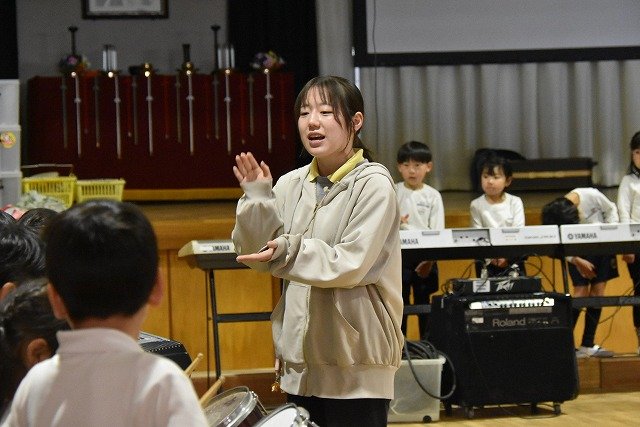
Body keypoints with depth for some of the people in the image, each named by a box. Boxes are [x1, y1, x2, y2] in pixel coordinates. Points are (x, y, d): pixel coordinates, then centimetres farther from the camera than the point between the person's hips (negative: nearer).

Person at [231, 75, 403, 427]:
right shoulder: (292, 184, 6)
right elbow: (260, 255, 4)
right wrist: (257, 200, -9)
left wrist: (289, 253, -31)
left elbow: (351, 264, -18)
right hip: (301, 357, 5)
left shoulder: (373, 185, -9)